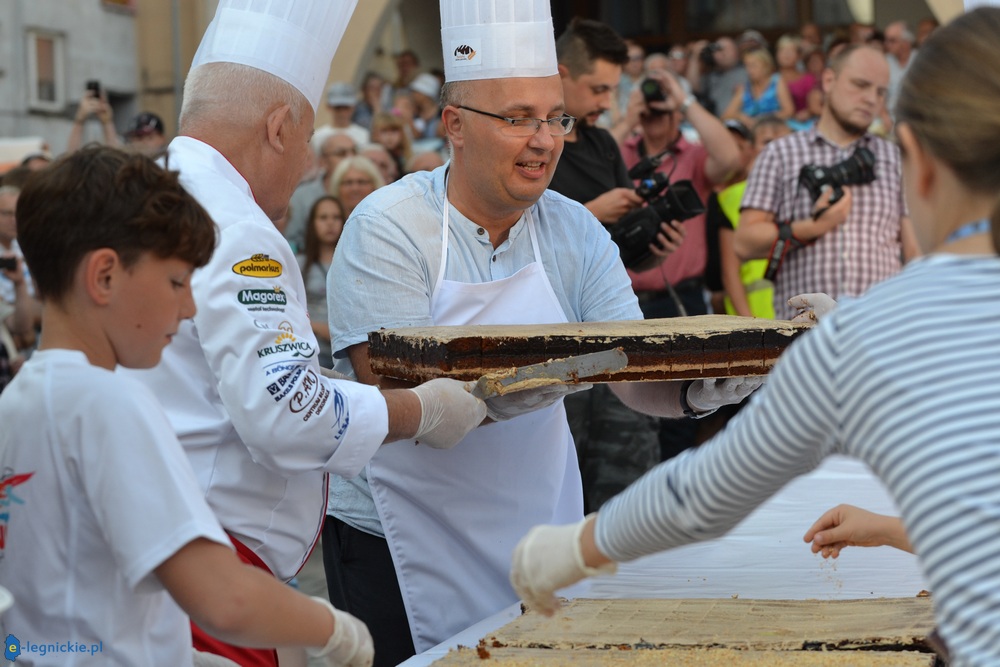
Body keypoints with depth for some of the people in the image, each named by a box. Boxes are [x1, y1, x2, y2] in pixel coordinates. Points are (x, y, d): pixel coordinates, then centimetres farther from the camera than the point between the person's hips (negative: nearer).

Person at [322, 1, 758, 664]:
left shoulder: (575, 232, 4)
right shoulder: (388, 228, -12)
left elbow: (637, 377, -2)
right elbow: (395, 398, -21)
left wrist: (699, 387, -24)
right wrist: (497, 396, -38)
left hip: (540, 529, 5)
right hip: (402, 547, -4)